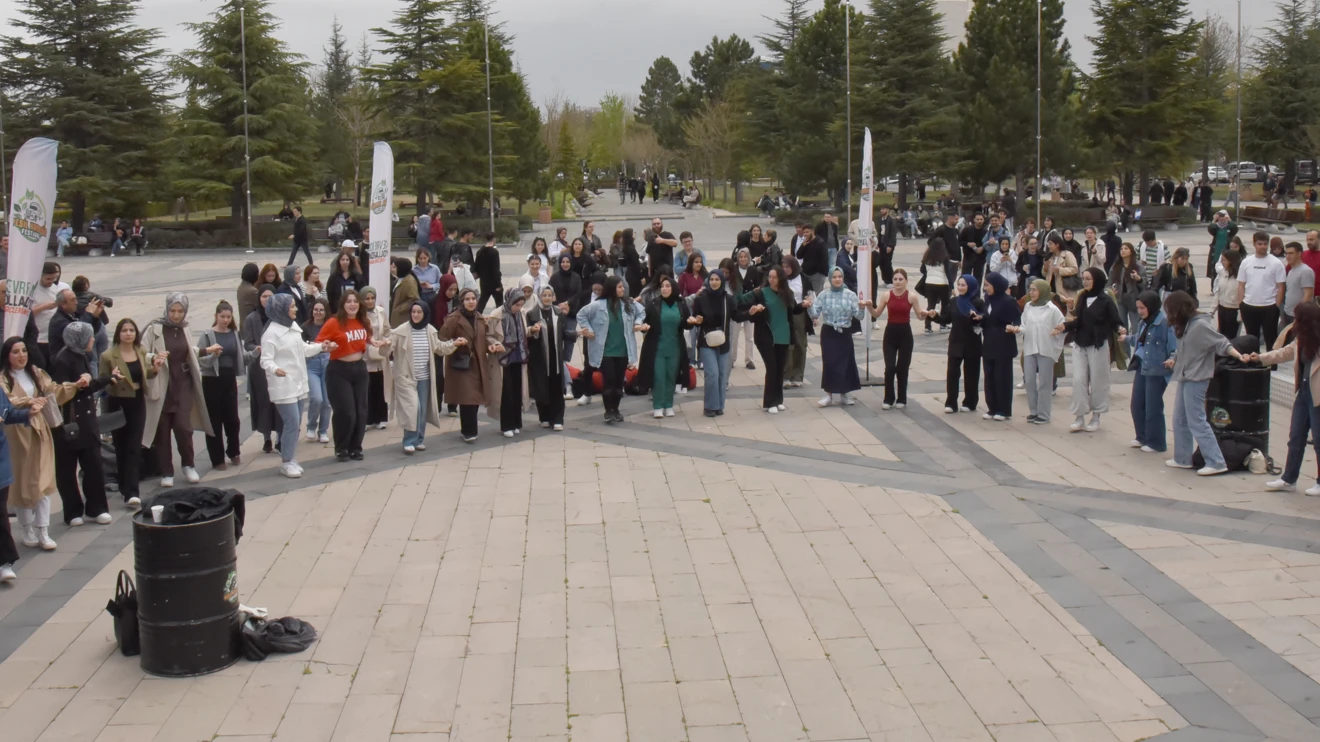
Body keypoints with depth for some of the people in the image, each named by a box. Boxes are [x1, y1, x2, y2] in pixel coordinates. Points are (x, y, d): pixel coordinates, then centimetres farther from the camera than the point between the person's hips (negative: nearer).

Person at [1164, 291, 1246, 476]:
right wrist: (1174, 360, 8)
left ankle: (1216, 462, -8)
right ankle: (1182, 458, 25)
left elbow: (1220, 342, -21)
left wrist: (1238, 355, -32)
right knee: (1180, 421, 15)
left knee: (1197, 422, -9)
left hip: (1196, 379, -10)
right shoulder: (1186, 325, 10)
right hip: (1185, 377, 10)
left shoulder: (1200, 324, -16)